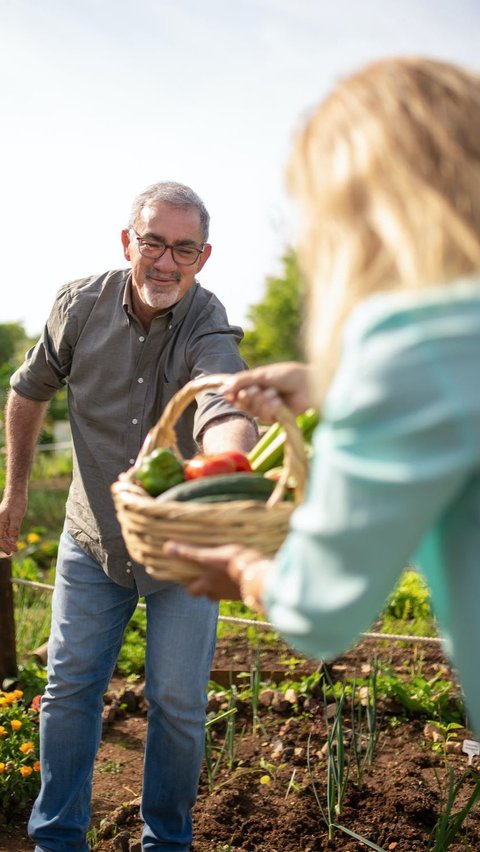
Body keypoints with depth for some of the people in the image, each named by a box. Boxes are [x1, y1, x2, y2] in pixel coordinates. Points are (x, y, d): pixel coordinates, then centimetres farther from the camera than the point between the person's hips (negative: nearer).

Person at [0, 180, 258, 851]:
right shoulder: (80, 305, -10)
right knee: (70, 685, 7)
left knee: (178, 700, 3)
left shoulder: (210, 330, -21)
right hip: (93, 538, 2)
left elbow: (223, 415, -44)